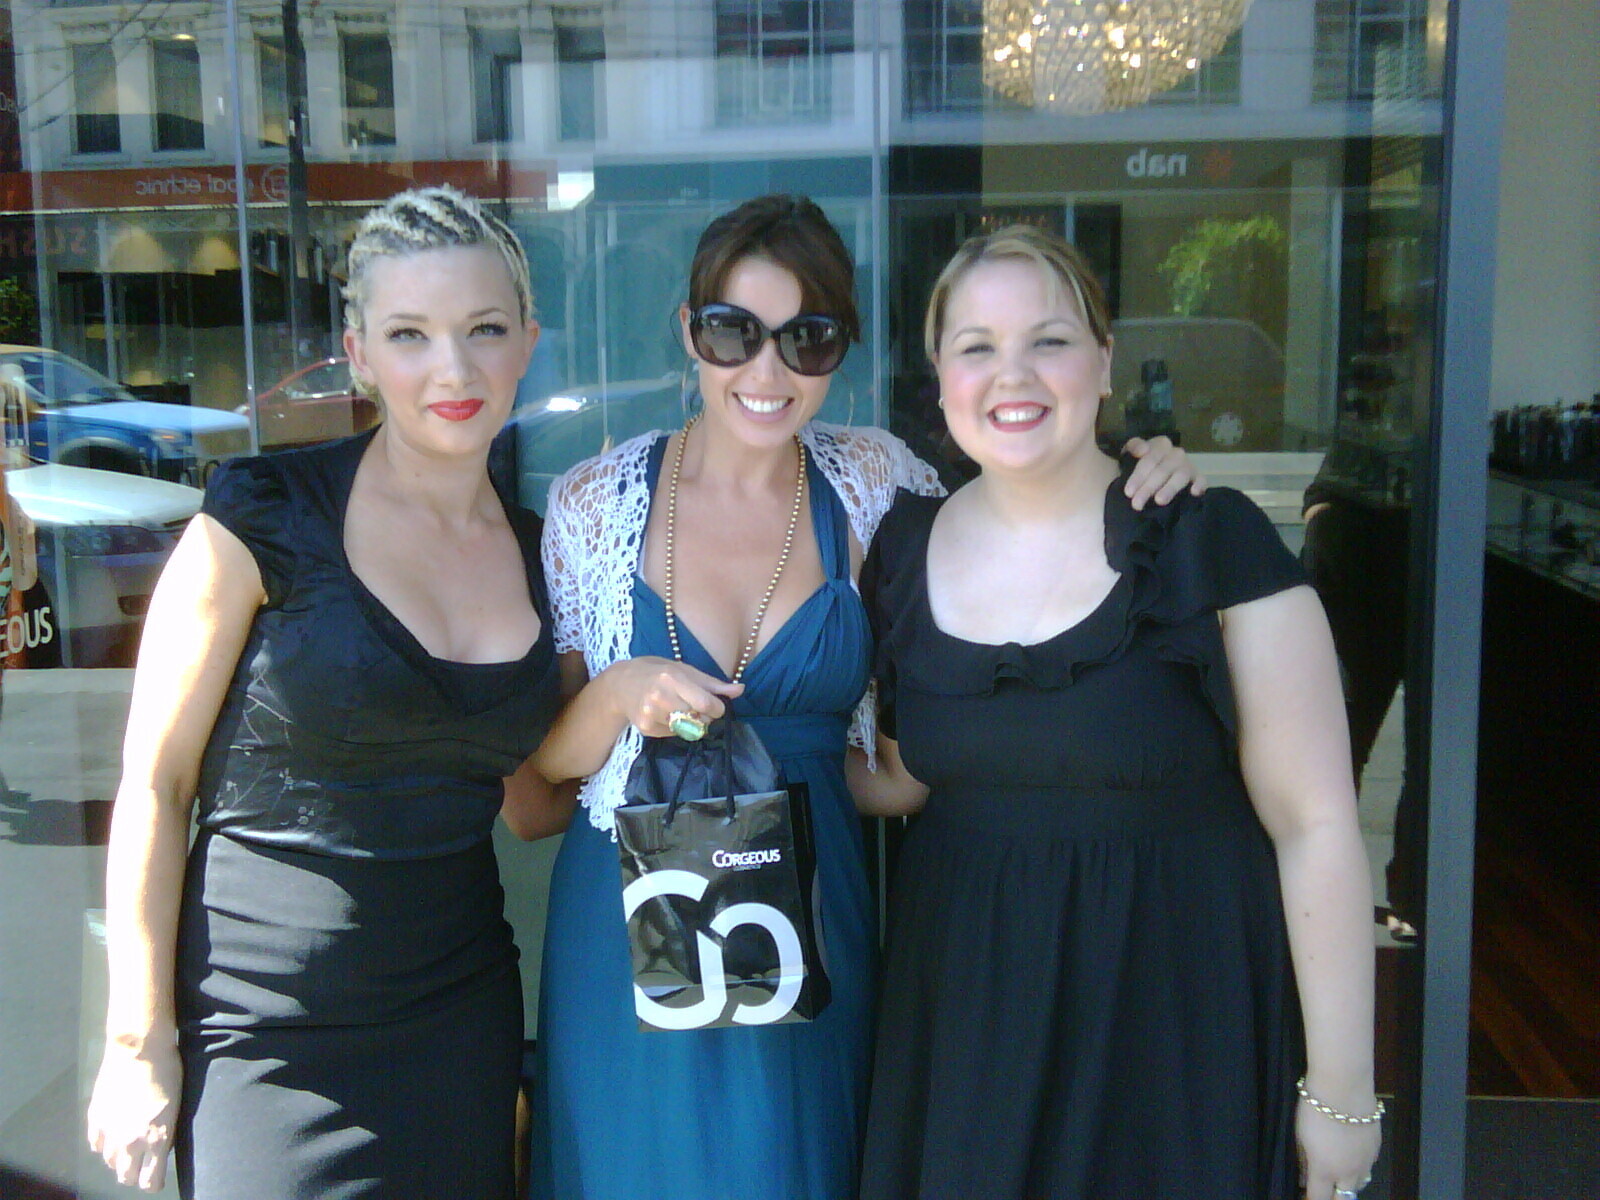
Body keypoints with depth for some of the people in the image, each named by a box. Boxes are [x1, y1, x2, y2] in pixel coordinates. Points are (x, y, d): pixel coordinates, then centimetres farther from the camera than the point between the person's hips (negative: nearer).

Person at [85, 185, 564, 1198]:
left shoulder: (541, 552, 3)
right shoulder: (266, 516, -11)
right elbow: (155, 782, -8)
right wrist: (140, 1040, -8)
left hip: (460, 1015, 5)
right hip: (269, 1027, -4)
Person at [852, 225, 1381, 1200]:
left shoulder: (1211, 539, -13)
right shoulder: (905, 550, 0)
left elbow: (1315, 824, -12)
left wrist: (1342, 1088, -10)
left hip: (1176, 1018, -3)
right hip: (967, 1004, 4)